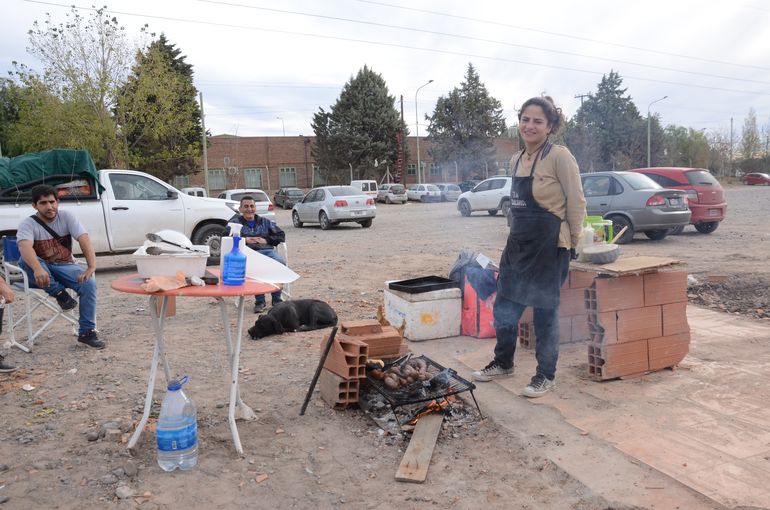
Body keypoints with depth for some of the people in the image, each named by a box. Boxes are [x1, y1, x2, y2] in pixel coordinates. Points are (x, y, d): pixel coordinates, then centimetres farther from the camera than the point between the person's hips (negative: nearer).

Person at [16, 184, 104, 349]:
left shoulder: (66, 216, -4)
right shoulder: (28, 224, -9)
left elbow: (84, 239, -17)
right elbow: (25, 247, -30)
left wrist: (91, 266, -34)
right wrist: (38, 269, -51)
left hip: (65, 267, 1)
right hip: (42, 270, -1)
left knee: (89, 283, -27)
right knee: (25, 260, -33)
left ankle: (87, 332, -17)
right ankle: (59, 293, -19)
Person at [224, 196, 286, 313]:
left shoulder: (265, 222, 26)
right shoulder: (235, 222, 22)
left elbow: (281, 235, 17)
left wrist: (266, 240, 0)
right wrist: (244, 240, -7)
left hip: (267, 250, 2)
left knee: (281, 263, -32)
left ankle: (277, 299, -20)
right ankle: (259, 301, -29)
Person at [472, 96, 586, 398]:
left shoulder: (559, 157, -12)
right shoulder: (516, 160, 9)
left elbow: (577, 203, -10)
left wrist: (572, 243, -4)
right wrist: (520, 234, 13)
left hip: (550, 246, -7)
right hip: (517, 244, 7)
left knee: (545, 311, 4)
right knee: (504, 308, 14)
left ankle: (546, 375, 22)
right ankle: (503, 363, 35)